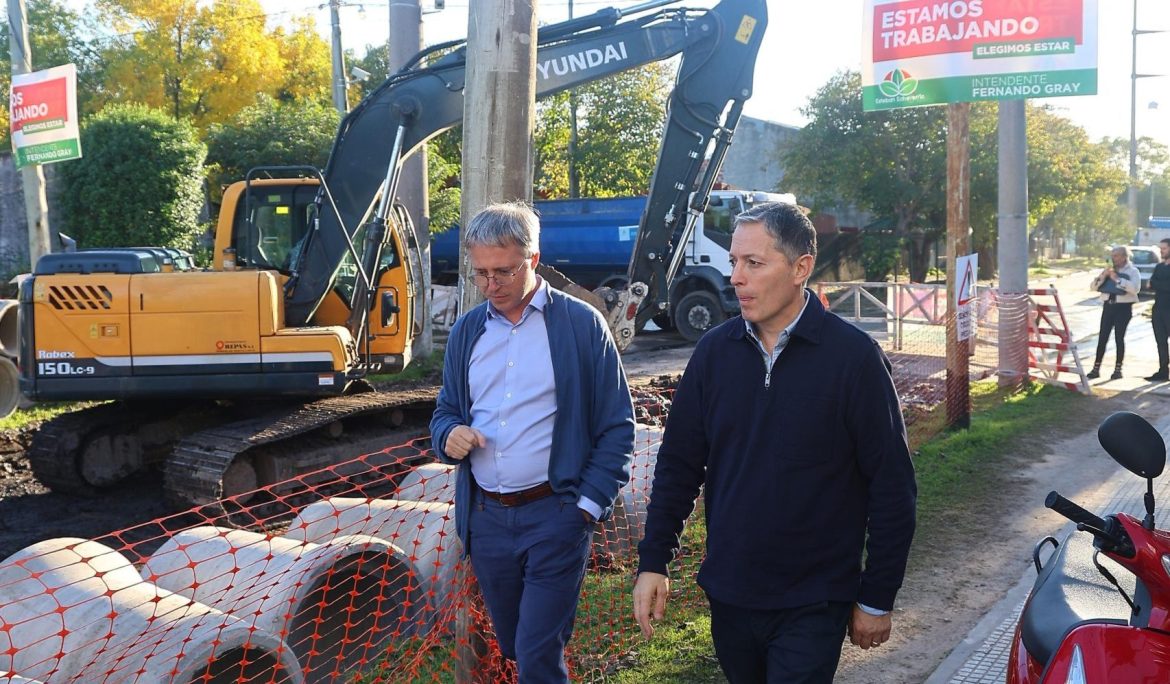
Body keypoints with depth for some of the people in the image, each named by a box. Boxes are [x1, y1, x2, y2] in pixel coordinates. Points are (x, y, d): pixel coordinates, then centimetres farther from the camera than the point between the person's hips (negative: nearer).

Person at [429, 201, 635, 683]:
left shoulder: (581, 324, -5)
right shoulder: (466, 331, 9)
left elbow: (616, 426, -4)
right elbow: (446, 410, 18)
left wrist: (589, 504, -11)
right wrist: (449, 435, -6)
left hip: (554, 515, -5)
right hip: (485, 517, 5)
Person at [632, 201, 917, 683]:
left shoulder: (853, 357, -12)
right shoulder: (714, 351, -1)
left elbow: (892, 488, -8)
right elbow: (678, 464, 5)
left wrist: (877, 600, -5)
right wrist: (653, 562, 1)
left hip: (813, 606, -4)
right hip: (728, 596, 4)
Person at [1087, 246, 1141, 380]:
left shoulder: (1132, 271, -2)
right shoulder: (1108, 270, 13)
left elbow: (1135, 288, -19)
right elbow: (1094, 287, 6)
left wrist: (1117, 279, -21)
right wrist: (1102, 276, -10)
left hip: (1123, 307, -4)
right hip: (1108, 306, 4)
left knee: (1119, 338, -1)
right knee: (1102, 337, -1)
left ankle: (1118, 370, 7)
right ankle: (1096, 369, 0)